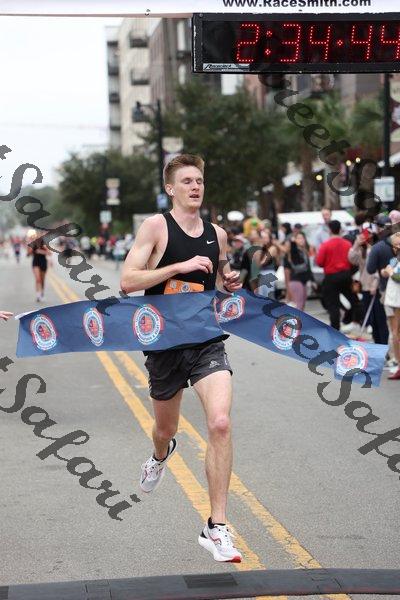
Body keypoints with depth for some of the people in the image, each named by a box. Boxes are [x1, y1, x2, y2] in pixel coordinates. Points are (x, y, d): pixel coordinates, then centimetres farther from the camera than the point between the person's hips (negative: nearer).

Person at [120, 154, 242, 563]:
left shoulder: (217, 234, 8)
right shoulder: (156, 226, -6)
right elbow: (127, 280, -15)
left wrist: (231, 283, 3)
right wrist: (181, 266, -22)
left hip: (208, 343, 2)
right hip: (165, 345, -1)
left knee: (220, 423, -20)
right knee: (165, 429, 18)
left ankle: (216, 528, -14)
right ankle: (160, 456, 60)